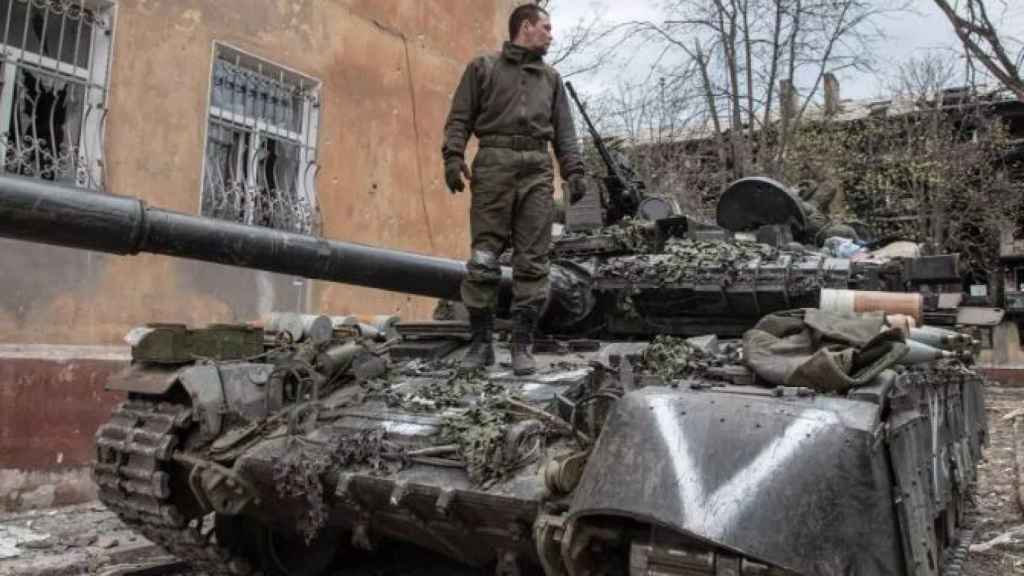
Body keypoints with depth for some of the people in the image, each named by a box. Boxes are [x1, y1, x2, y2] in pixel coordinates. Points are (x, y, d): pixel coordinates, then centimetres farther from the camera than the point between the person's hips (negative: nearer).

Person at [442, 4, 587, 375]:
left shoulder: (551, 78, 25)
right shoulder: (483, 67, 15)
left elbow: (564, 130, 17)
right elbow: (459, 118, 7)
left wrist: (574, 170, 3)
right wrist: (453, 155, -10)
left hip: (537, 167, 3)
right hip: (494, 161, -2)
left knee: (532, 261, -5)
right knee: (483, 257, -6)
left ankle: (522, 345, -1)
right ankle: (481, 342, 2)